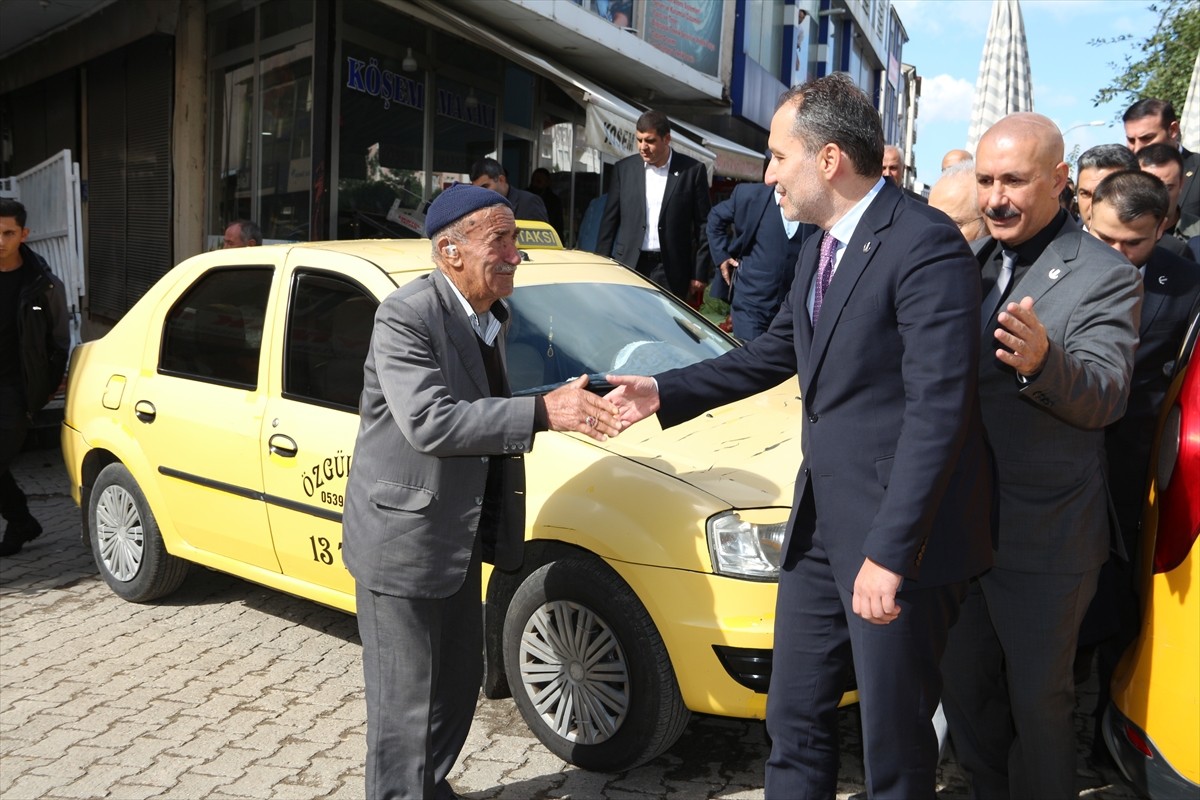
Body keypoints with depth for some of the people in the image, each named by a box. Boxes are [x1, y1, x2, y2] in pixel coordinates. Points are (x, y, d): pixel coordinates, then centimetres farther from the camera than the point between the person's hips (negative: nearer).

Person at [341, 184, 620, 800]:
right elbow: (430, 422, -30)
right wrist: (542, 412, -31)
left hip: (459, 537, 9)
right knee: (405, 700, 6)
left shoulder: (490, 314, 7)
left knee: (459, 680, 21)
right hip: (403, 540, -9)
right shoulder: (405, 317, -20)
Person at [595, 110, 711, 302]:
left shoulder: (692, 170, 0)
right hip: (630, 265, 2)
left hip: (670, 271, -2)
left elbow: (703, 224, 1)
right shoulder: (624, 168, 6)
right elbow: (609, 220, 9)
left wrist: (700, 272, -3)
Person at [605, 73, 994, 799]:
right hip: (822, 524, 8)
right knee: (795, 718, 18)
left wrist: (890, 551, -25)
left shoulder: (925, 243, -17)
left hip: (898, 534, -8)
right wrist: (664, 391, 15)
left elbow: (940, 407, -23)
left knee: (894, 739, 10)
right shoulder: (821, 249, 12)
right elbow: (774, 354, 20)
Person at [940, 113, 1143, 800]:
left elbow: (1106, 395, -20)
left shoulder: (1107, 276, -9)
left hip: (1045, 538, -5)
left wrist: (1043, 360, -40)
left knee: (1038, 698, 10)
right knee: (964, 686, 19)